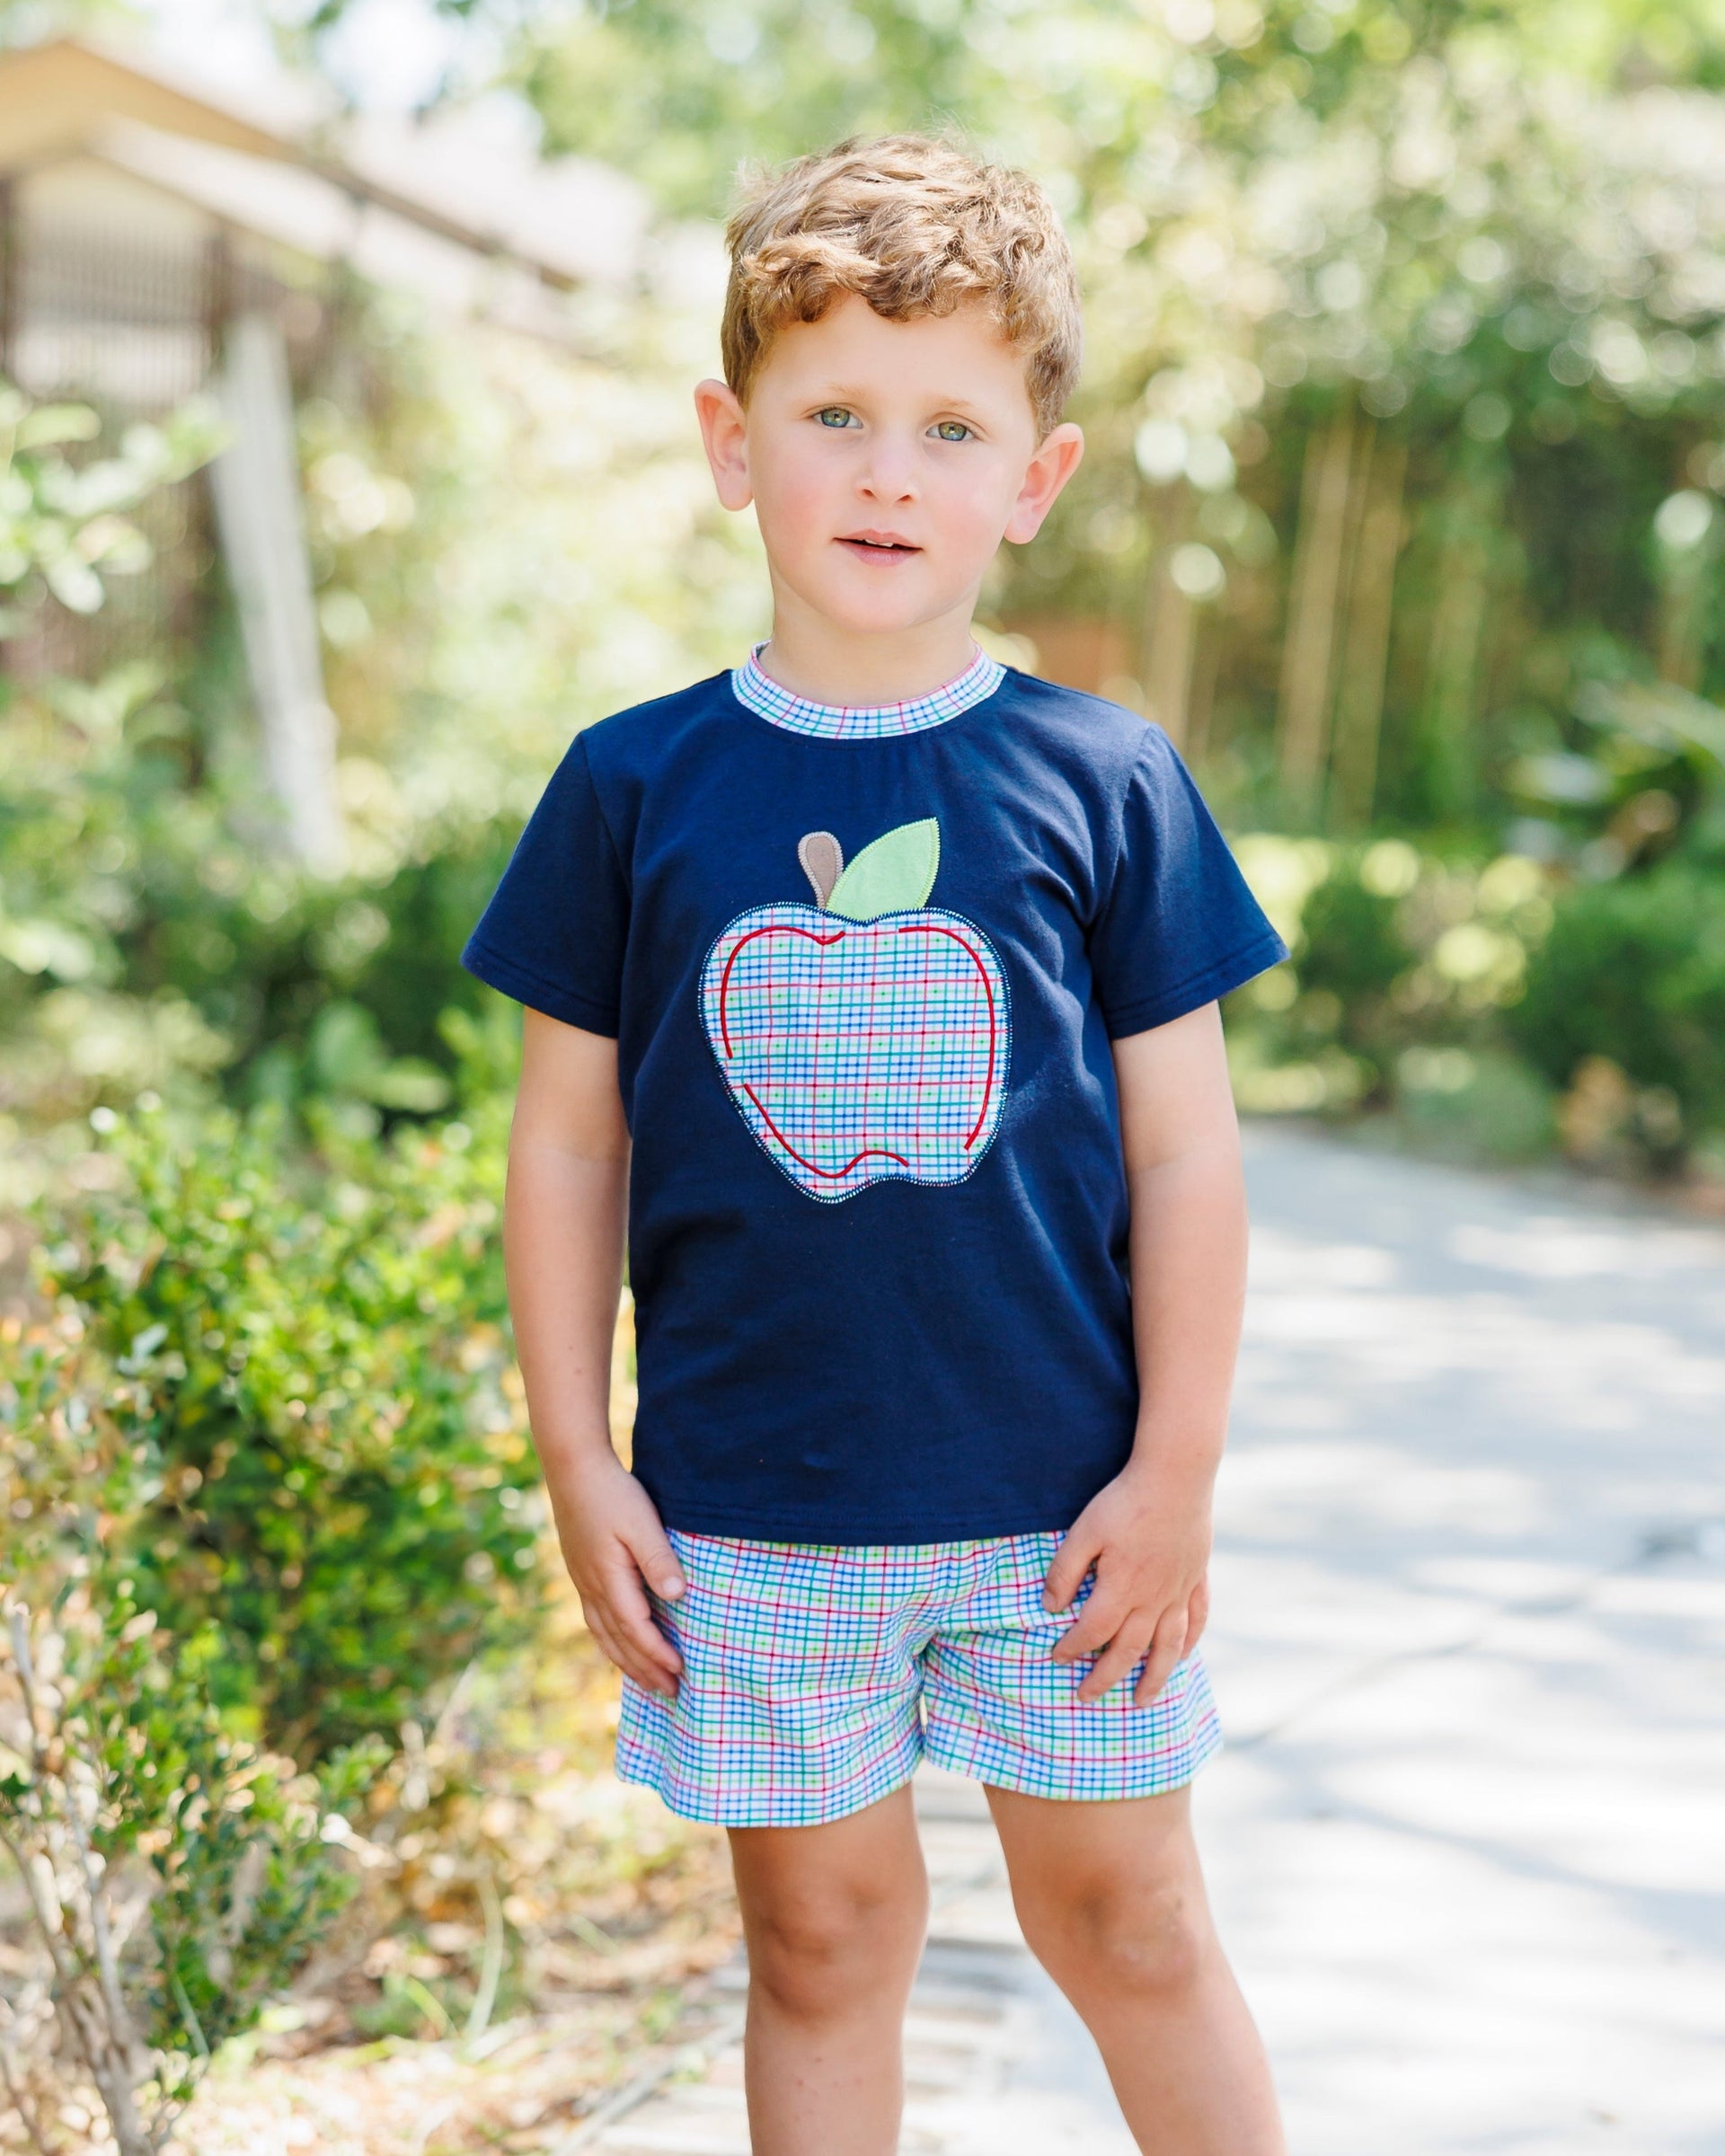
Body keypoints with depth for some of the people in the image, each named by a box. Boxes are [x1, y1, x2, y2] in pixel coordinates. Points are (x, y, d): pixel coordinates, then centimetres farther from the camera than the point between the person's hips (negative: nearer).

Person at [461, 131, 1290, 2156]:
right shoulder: (635, 786, -2)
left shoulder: (1104, 782, -4)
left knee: (1123, 1918, 12)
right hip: (751, 1514, 1)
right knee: (822, 1936, 12)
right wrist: (579, 1468, 0)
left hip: (1059, 1503, 0)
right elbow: (566, 1143, 3)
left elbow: (1184, 1151, -1)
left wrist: (1175, 1473, -3)